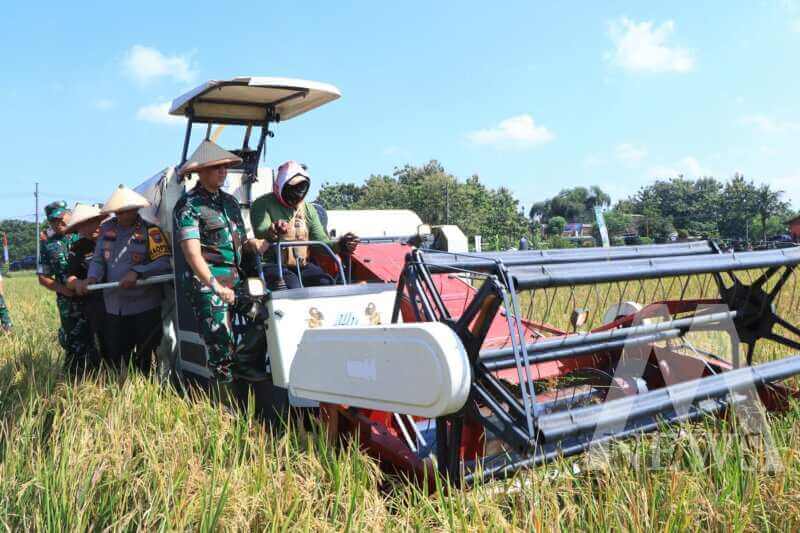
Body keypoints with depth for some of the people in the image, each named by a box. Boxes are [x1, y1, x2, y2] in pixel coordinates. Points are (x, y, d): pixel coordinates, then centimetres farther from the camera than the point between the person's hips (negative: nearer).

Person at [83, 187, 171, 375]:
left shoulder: (150, 230, -10)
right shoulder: (106, 229, 7)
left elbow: (164, 262, -17)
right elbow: (97, 260, 7)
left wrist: (137, 272, -28)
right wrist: (92, 278, -12)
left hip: (145, 307, -5)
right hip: (114, 307, 5)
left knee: (145, 360, 6)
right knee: (115, 357, 15)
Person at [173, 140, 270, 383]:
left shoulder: (230, 201, 18)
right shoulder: (189, 205, -4)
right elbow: (192, 253, -13)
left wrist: (255, 244, -2)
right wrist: (216, 286, -21)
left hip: (236, 279, 7)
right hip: (207, 281, -7)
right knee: (222, 350, -9)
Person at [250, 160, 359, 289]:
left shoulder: (308, 209, 14)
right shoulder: (263, 204, -2)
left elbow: (321, 241, 11)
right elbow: (260, 233, -19)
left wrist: (339, 245, -11)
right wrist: (272, 231, -44)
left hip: (303, 265, 5)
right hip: (274, 265, -4)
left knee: (327, 283, -21)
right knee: (293, 287, -32)